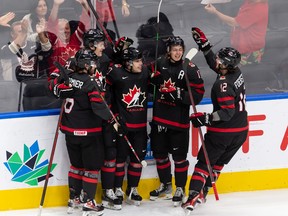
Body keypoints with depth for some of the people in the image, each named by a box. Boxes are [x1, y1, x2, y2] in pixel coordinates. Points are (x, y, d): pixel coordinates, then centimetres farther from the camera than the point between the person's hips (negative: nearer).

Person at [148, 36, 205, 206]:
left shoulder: (190, 69, -9)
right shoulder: (160, 64, 3)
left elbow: (197, 94, -13)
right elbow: (150, 79, 22)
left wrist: (178, 94, -24)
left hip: (179, 120, -5)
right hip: (159, 117, 5)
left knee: (179, 156, 0)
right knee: (159, 153, 14)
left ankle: (180, 189, 15)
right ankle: (166, 185, 31)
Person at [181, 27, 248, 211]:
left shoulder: (223, 84, -25)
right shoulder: (236, 72, 0)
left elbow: (227, 112, -28)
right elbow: (215, 64, 17)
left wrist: (206, 119, -24)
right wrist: (204, 44, 15)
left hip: (223, 132, -8)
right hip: (241, 130, 8)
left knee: (204, 162, 2)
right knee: (219, 162, 20)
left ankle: (193, 196, -7)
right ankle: (202, 192, 27)